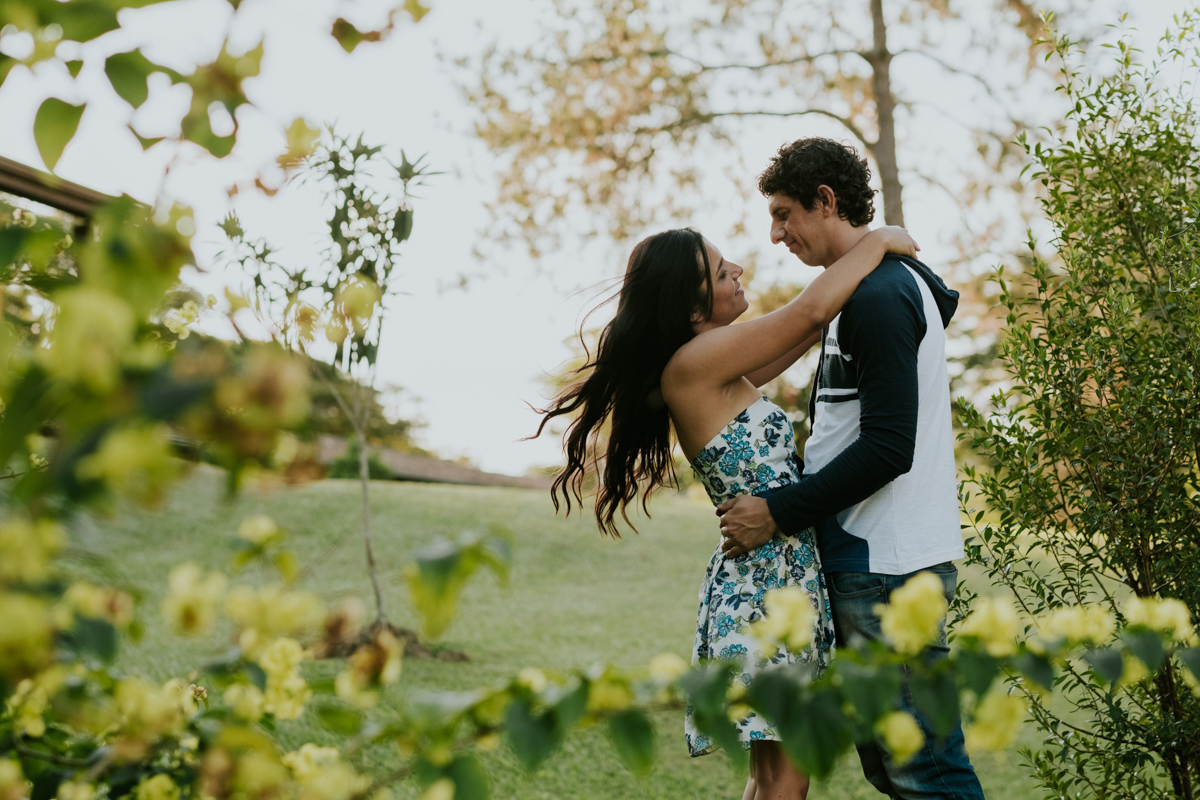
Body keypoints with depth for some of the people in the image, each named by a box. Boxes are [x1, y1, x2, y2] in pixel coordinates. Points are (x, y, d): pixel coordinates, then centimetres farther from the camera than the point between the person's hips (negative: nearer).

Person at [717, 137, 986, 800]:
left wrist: (779, 512, -16)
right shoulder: (891, 282, 18)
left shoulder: (878, 294, -15)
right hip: (868, 555, 11)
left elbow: (888, 448, -21)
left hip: (886, 568, -11)